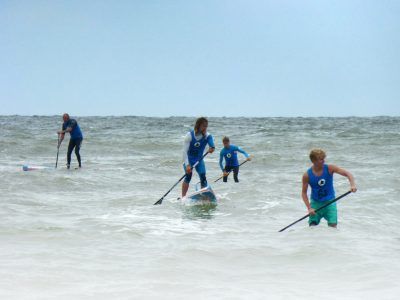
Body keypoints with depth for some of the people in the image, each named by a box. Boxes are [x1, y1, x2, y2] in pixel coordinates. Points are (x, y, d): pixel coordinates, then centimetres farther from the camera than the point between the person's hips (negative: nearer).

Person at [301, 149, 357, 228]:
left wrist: (352, 185, -32)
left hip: (329, 202, 0)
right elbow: (304, 193, -4)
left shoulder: (329, 169, -10)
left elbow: (347, 174, -13)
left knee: (333, 225, -12)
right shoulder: (307, 175, -11)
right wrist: (309, 208, -15)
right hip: (316, 203, 0)